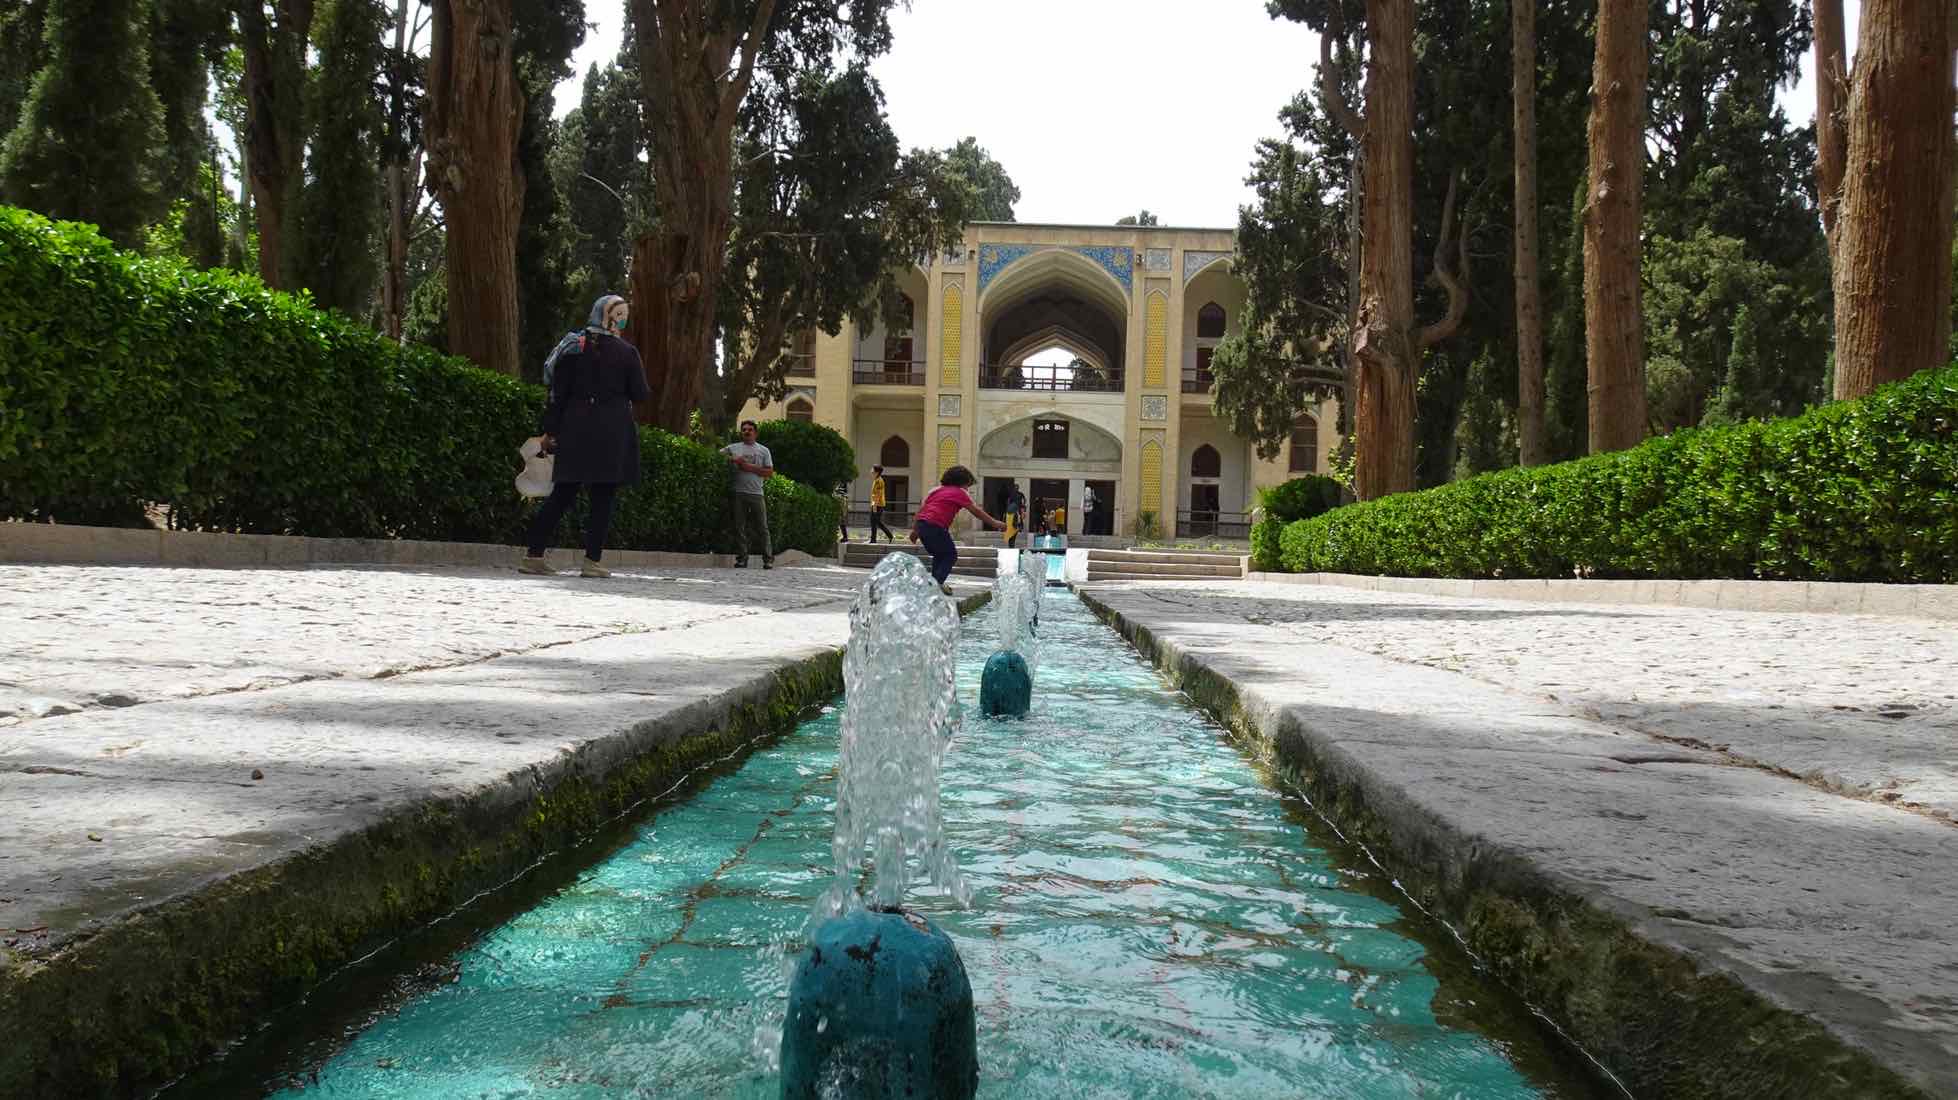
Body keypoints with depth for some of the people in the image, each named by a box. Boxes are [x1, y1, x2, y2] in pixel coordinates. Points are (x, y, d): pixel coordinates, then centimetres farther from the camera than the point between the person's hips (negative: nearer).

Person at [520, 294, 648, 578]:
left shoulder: (574, 347, 7)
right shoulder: (626, 352, -3)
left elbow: (557, 392, 5)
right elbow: (640, 395, 0)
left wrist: (550, 430, 8)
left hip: (575, 430, 4)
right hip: (612, 434, -4)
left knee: (561, 494, 9)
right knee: (603, 497, 2)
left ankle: (533, 556, 6)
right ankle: (592, 560, -2)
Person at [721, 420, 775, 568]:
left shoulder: (763, 450, 11)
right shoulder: (733, 448, 12)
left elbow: (770, 472, 5)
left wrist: (751, 468, -8)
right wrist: (732, 459, -4)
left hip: (757, 494, -1)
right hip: (739, 494, 1)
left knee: (762, 527, 0)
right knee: (739, 528, 1)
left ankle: (768, 559, 5)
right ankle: (741, 558, 5)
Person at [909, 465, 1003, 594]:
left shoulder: (937, 489, 24)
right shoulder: (959, 492, 5)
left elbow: (921, 508, 20)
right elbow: (976, 511, 2)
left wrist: (915, 530, 22)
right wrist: (994, 523, 7)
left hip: (922, 525, 7)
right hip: (936, 527, -7)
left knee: (939, 554, 24)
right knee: (951, 555, 5)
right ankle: (937, 583, -10)